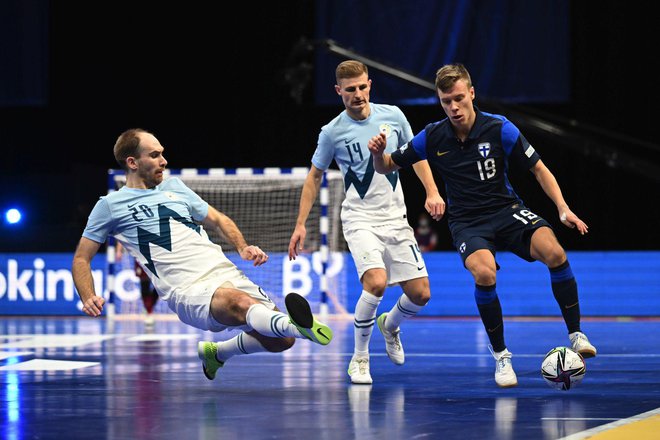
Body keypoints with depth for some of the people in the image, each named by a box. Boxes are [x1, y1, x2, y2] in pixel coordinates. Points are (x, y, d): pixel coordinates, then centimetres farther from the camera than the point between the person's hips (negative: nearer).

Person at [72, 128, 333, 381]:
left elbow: (218, 220, 31)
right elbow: (81, 258, 12)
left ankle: (216, 353, 20)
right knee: (241, 303, -37)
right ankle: (299, 325, -67)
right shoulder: (110, 205, 8)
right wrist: (88, 298, -6)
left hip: (227, 274, 6)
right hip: (188, 292, -6)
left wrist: (243, 248, 11)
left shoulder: (174, 187, 22)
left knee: (281, 340, -6)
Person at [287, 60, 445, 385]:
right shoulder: (333, 132, -6)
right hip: (360, 220, -4)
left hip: (396, 218, 4)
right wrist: (300, 224, 2)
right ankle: (359, 358, -10)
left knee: (420, 294, 0)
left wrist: (432, 192, 3)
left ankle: (389, 325, 35)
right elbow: (314, 177, 5)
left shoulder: (392, 116, 1)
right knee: (376, 282, -28)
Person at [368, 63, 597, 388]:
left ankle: (576, 334, -14)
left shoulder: (499, 129, -9)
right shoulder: (432, 137, -4)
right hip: (466, 221, 0)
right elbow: (386, 167, 7)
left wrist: (563, 208, -13)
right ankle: (501, 356, -13)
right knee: (484, 273, -33)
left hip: (506, 210, 0)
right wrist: (378, 153, -16)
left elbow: (538, 169, -1)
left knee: (553, 253, -29)